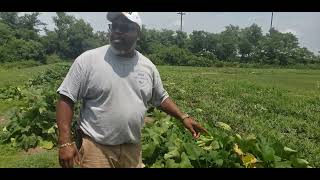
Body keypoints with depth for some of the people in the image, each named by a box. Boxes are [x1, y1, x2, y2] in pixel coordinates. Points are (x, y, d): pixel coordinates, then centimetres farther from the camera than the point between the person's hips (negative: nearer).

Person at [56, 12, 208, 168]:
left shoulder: (147, 66, 1)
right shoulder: (88, 60, -11)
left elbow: (161, 98, 13)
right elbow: (66, 99, -10)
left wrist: (183, 117, 5)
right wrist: (65, 142, -17)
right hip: (96, 147, -3)